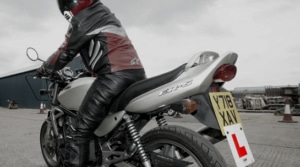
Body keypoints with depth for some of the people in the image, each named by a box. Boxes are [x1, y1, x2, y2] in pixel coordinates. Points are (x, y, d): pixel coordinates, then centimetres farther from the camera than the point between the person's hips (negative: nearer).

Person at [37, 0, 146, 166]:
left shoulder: (82, 18, 4)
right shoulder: (105, 15, 31)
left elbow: (65, 53, 6)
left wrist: (44, 68, 25)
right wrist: (85, 70, 47)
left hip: (115, 75, -10)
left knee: (77, 131, -7)